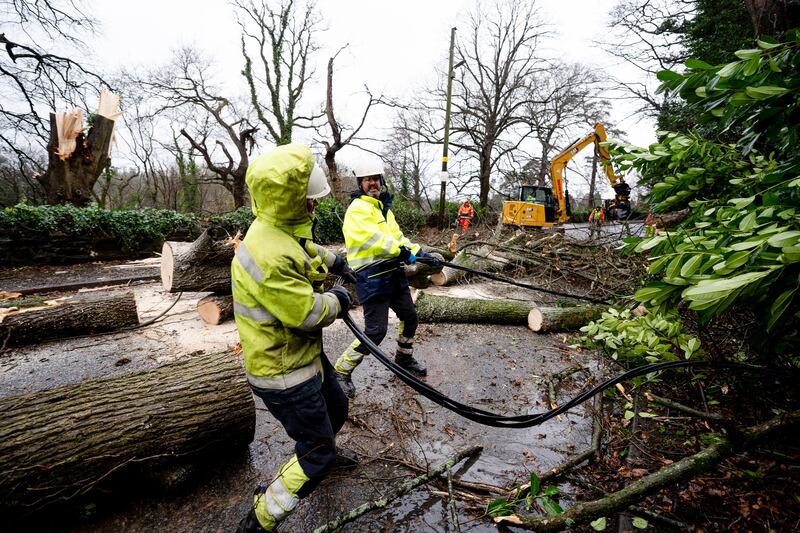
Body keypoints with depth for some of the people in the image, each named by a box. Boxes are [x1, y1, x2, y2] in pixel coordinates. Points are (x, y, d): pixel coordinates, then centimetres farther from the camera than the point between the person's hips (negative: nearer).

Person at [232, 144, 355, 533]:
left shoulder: (281, 228, -3)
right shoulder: (269, 256, -34)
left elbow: (305, 248, 22)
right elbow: (309, 314, -27)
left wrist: (333, 260, 32)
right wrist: (337, 301, -8)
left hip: (302, 353, 9)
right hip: (283, 373, -9)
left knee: (336, 408, 29)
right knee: (317, 455, 7)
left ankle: (322, 454, 60)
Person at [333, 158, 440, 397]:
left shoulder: (383, 207, 18)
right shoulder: (357, 209, -10)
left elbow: (397, 237, 13)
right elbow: (373, 239, -25)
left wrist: (421, 253, 1)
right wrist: (404, 251, -32)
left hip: (394, 274, 9)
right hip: (372, 279, -9)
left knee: (410, 317, 18)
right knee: (376, 331, -8)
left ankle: (404, 359, 41)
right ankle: (341, 371, 12)